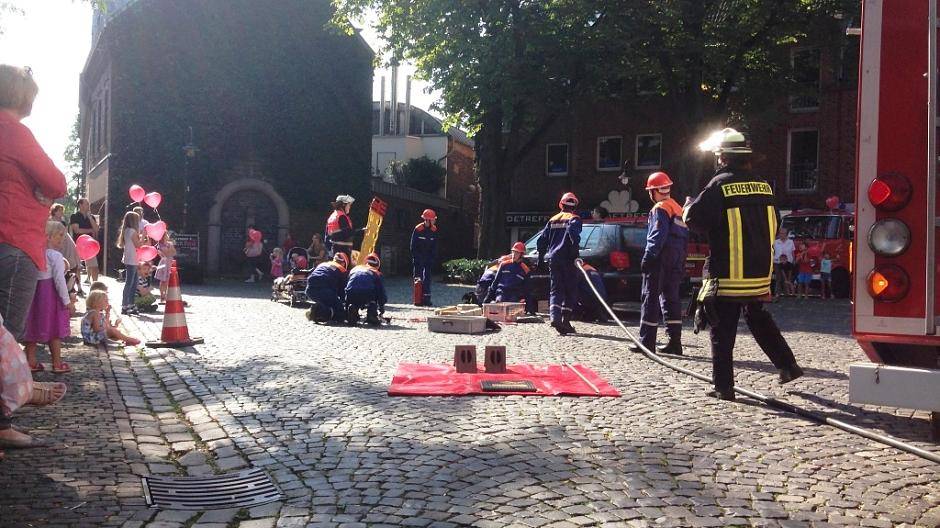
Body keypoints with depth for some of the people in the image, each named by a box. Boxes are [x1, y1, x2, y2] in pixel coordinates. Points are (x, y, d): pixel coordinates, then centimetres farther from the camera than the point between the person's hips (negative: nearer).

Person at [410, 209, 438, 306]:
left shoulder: (434, 230, -1)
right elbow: (413, 245, -8)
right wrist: (415, 257, -11)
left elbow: (434, 246, 6)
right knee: (418, 277, -3)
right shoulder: (418, 229, -13)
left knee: (427, 277, 3)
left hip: (428, 257, 4)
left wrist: (433, 257, -2)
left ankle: (426, 298, 5)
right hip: (418, 256, -4)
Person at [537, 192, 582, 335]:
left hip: (553, 259, 4)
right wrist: (574, 254, -19)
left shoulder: (553, 220, 16)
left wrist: (541, 258, 18)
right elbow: (574, 234, -20)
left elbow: (542, 239, 13)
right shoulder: (574, 219, 0)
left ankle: (554, 317, -15)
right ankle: (565, 321, 2)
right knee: (570, 291, 5)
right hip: (567, 259, -4)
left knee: (555, 290, 5)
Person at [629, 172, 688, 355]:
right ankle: (675, 342, 9)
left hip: (660, 260, -9)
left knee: (650, 299, -6)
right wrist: (681, 264, 21)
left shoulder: (660, 209, -9)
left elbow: (657, 237, -19)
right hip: (675, 262, 9)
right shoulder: (678, 209, 19)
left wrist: (648, 257, -18)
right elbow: (684, 238, 20)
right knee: (670, 299, 11)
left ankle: (647, 342, -6)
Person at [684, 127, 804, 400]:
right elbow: (774, 222, 17)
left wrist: (689, 206, 8)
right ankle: (788, 365, 26)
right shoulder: (763, 185, 6)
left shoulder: (720, 185, -13)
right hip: (760, 271, 6)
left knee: (722, 331, 2)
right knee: (760, 319, 25)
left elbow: (693, 218, -13)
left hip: (727, 273, -6)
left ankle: (724, 386, 4)